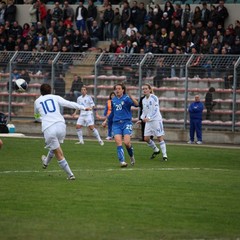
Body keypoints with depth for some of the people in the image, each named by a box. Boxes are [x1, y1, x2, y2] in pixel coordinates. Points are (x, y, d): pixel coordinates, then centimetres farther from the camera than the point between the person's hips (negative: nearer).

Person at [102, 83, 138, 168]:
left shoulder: (126, 98, -3)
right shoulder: (113, 100, 14)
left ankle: (132, 156, 14)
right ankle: (122, 161, -15)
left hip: (126, 122, -4)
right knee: (118, 143, -12)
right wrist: (106, 121, 30)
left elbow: (136, 104, -19)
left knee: (127, 142, -14)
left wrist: (131, 97, -35)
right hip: (116, 124, 4)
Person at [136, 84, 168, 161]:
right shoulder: (144, 100, 11)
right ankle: (156, 150, 25)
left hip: (156, 120, -7)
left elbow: (155, 110, -16)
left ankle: (164, 155, -2)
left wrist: (149, 118, -24)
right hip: (148, 121, 7)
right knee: (146, 138, 3)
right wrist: (141, 119, 9)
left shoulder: (154, 98, -10)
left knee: (159, 137, -7)